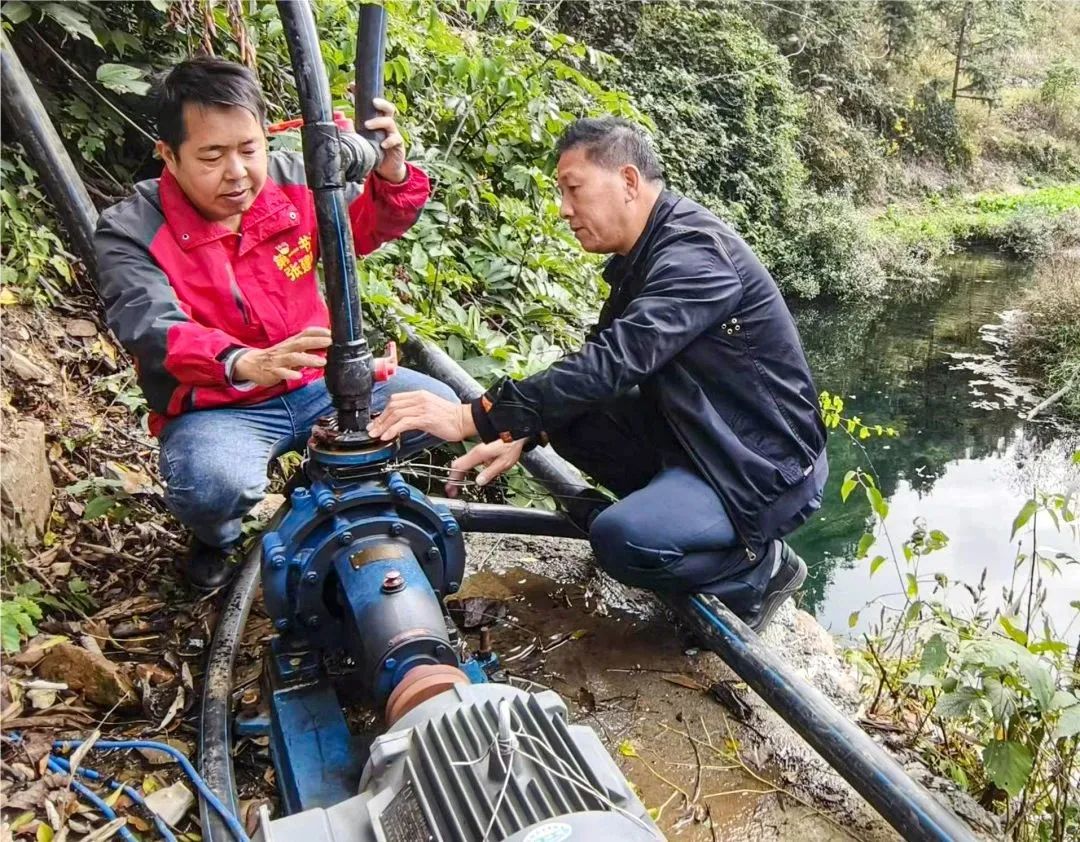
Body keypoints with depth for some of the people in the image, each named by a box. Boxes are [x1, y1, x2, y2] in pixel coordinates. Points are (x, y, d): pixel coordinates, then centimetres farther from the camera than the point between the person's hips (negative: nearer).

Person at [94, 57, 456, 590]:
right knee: (215, 487, -36)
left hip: (317, 384, 5)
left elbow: (367, 229, 7)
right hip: (212, 407, -4)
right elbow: (154, 330, -30)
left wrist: (392, 177, -18)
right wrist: (246, 364, -51)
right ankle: (215, 539, 6)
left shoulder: (293, 181, -3)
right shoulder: (130, 234, -15)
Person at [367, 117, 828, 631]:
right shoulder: (645, 254, 7)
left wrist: (473, 418, -35)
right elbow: (600, 360, 10)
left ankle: (760, 569, -2)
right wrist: (519, 434, -2)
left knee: (622, 537, -30)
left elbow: (614, 363, -34)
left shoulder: (696, 254, -23)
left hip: (767, 465, -9)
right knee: (569, 415, -1)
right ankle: (670, 505, 9)